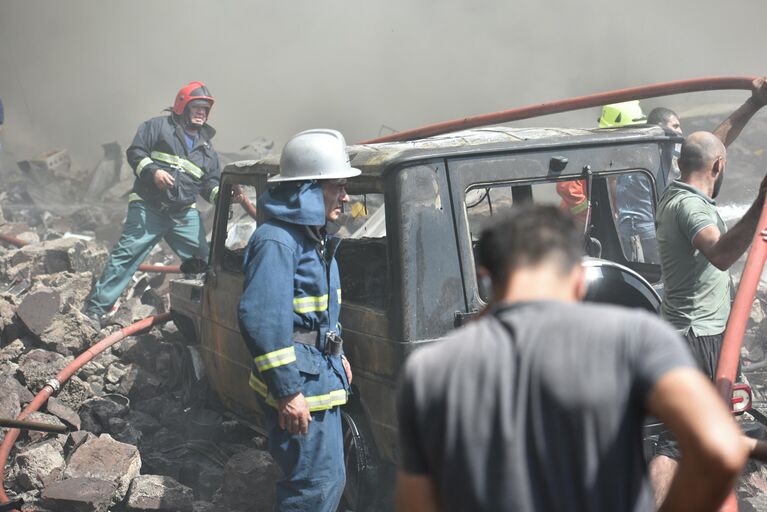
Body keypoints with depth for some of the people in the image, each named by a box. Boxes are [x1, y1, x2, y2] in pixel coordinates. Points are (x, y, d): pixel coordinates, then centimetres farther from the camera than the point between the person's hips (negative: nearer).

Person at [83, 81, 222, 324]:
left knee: (203, 261, 4)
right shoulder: (159, 126, 3)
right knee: (126, 255, -8)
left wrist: (221, 194, -6)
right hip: (148, 207, -5)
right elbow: (135, 152, -3)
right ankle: (96, 307, -4)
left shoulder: (206, 147, 18)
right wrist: (152, 171, -20)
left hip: (184, 214, 5)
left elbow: (210, 182, 16)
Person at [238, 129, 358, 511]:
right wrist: (287, 392, -27)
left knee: (328, 481, 18)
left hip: (321, 376, 10)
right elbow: (262, 320, -26)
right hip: (298, 384, -10)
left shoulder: (314, 237, 14)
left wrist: (336, 356, 26)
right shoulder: (276, 241, -19)